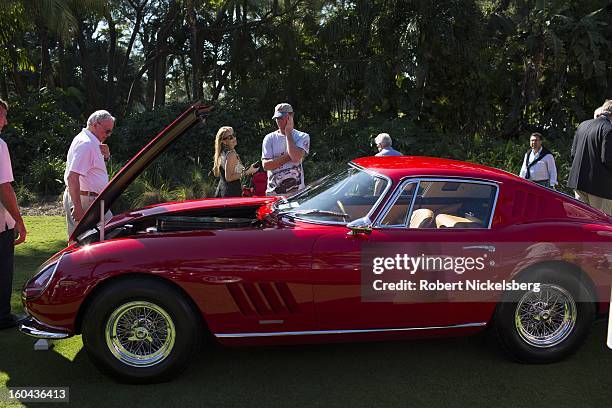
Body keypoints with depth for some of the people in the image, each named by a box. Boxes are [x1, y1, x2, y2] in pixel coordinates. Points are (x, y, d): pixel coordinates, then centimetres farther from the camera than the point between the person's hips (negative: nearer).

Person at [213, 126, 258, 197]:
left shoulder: (221, 153, 12)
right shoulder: (231, 154, -14)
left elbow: (216, 174, 20)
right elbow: (229, 178, -19)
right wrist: (247, 172, -16)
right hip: (232, 192, -10)